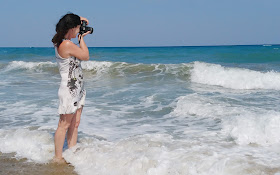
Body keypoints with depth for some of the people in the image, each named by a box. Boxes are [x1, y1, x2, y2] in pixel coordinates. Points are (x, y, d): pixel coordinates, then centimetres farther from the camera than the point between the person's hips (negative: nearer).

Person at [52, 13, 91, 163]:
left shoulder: (60, 43, 8)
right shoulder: (67, 45, -21)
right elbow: (86, 56, -10)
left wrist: (81, 37, 15)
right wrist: (81, 37, 0)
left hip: (77, 89, 10)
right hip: (69, 90, -10)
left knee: (75, 123, 13)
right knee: (64, 124, -1)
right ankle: (58, 157, 9)